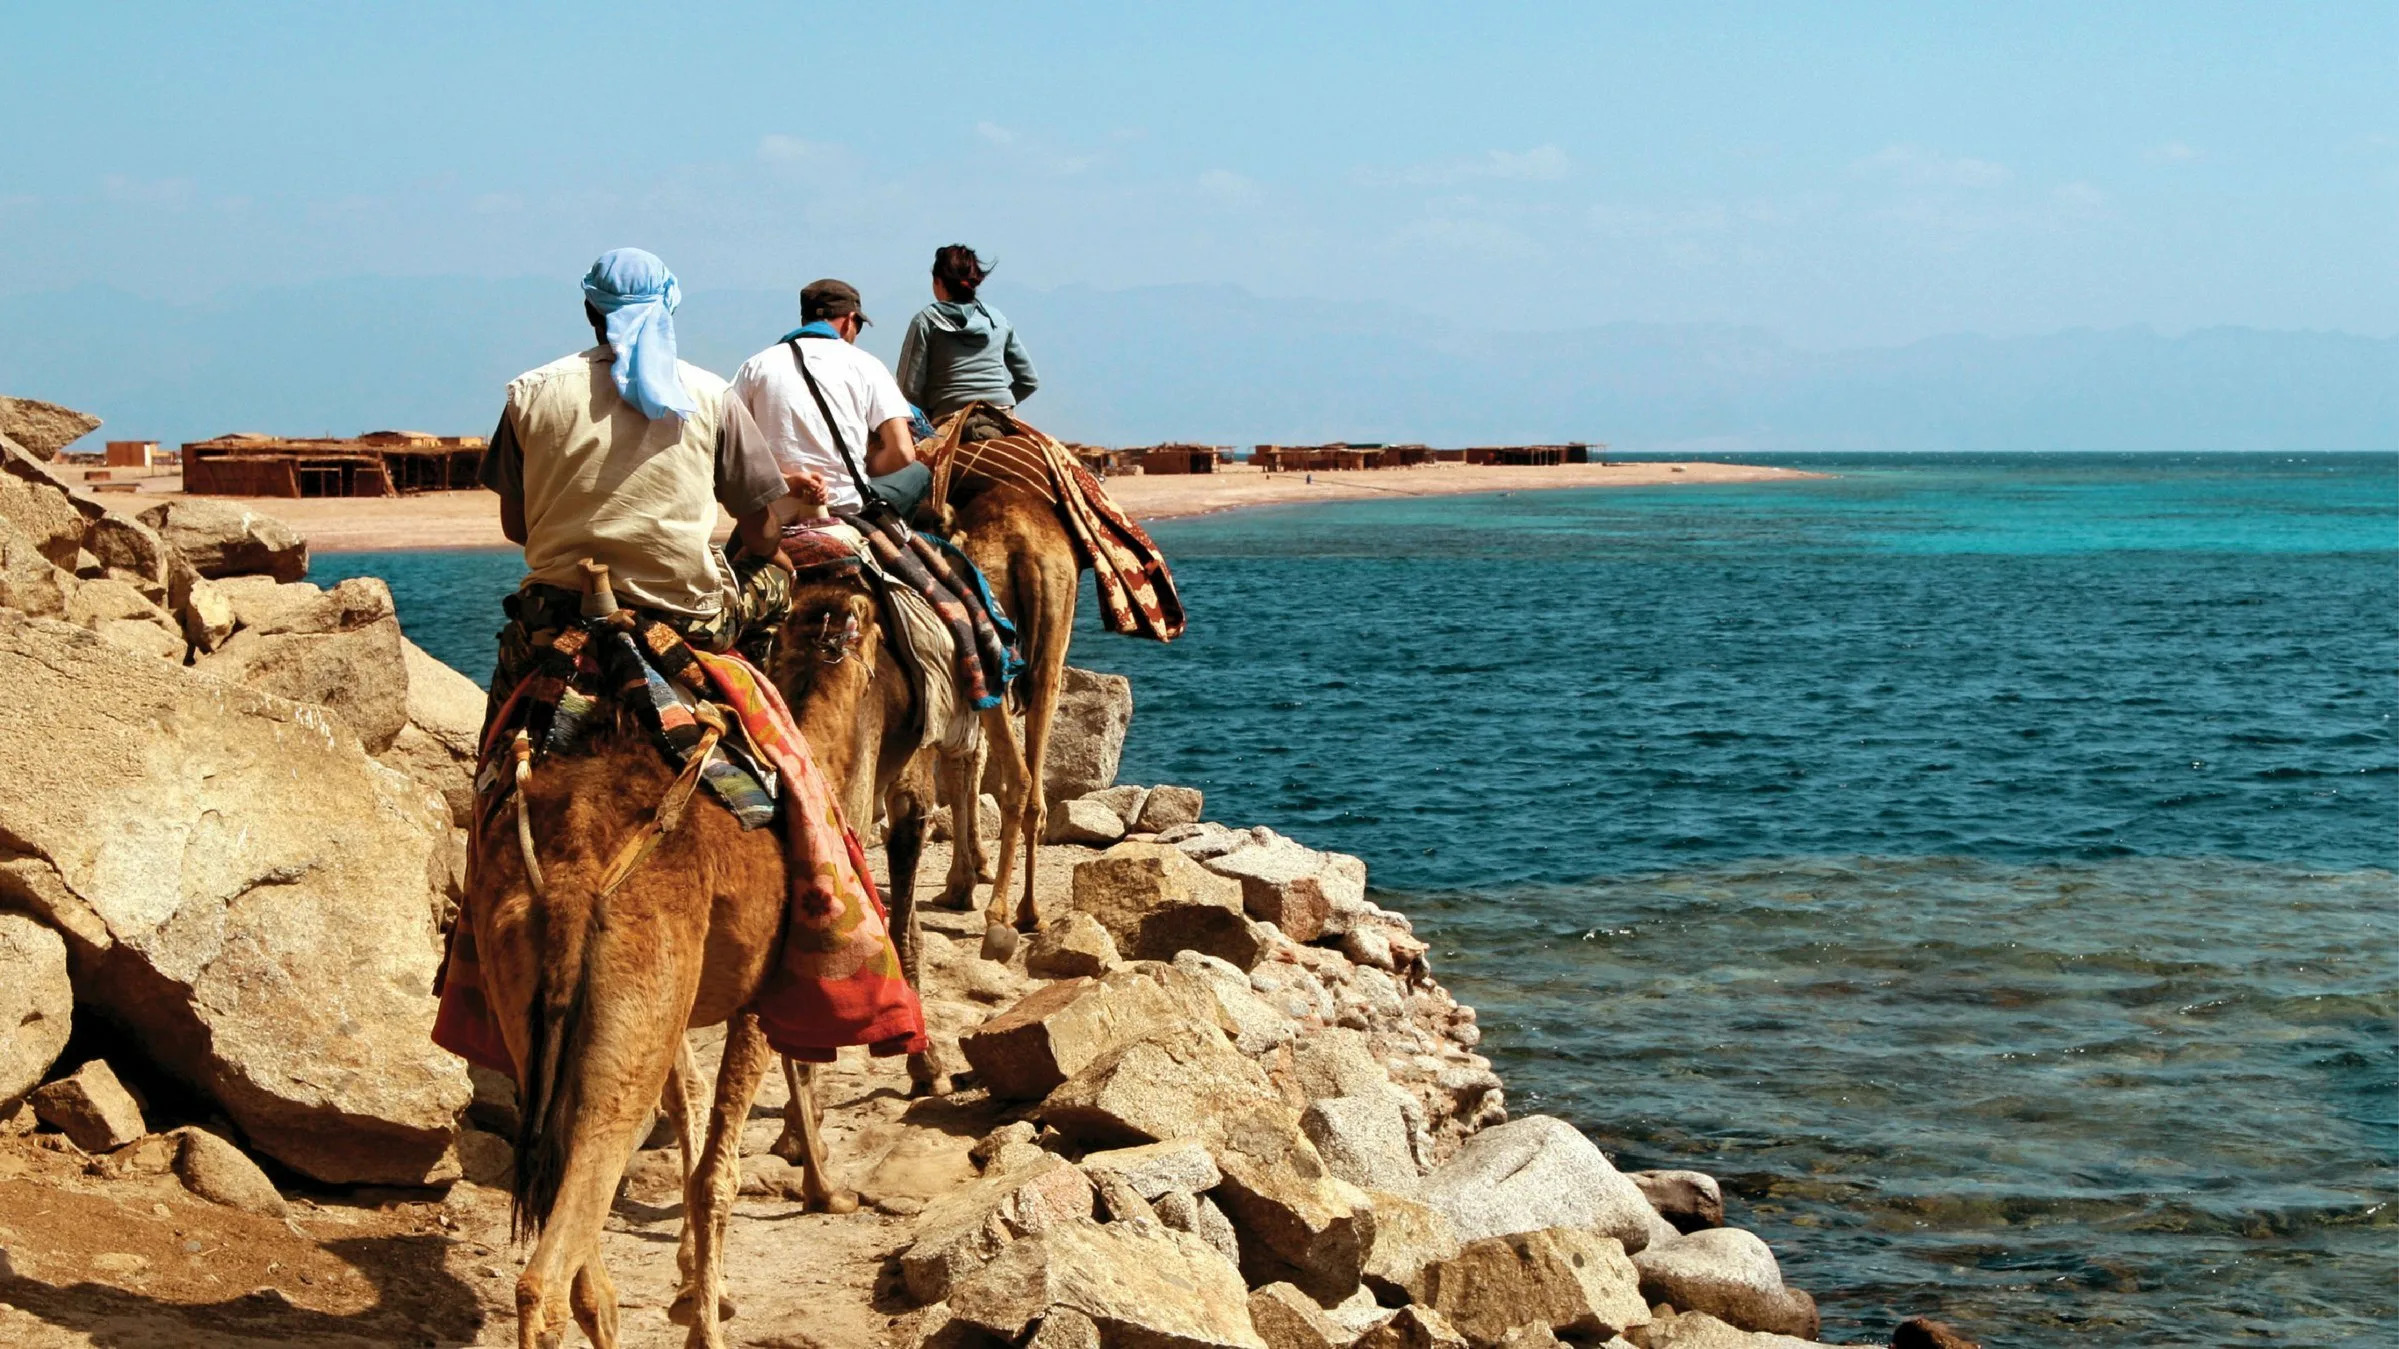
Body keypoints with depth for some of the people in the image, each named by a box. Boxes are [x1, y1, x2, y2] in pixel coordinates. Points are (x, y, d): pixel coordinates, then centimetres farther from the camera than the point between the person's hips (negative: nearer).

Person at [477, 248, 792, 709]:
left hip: (558, 613, 1)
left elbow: (514, 526, 8)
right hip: (688, 615, -1)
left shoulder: (531, 393, 2)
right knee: (775, 576, 25)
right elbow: (760, 530, 7)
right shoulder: (711, 396, 0)